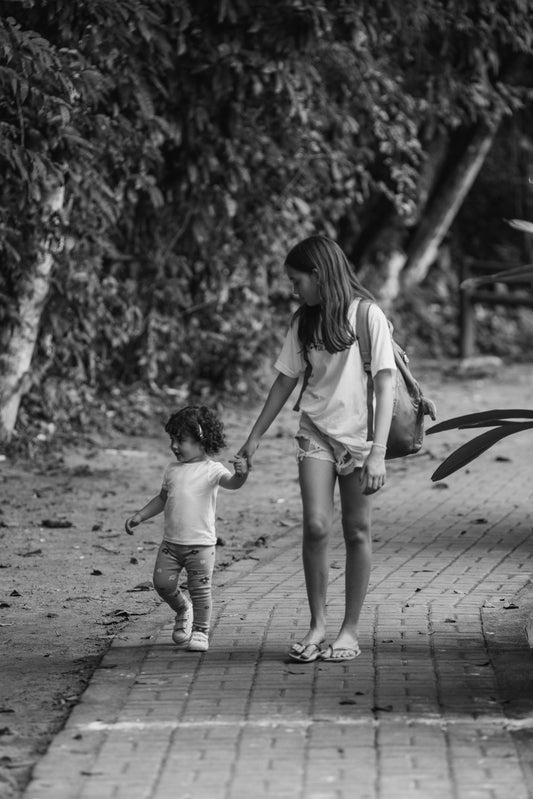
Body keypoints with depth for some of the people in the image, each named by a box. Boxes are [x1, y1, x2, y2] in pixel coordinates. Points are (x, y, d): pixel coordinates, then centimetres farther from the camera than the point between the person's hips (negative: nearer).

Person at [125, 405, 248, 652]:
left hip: (201, 544, -5)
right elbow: (162, 499, 22)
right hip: (171, 542, 5)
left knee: (200, 589, -2)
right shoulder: (172, 470, 10)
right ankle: (183, 610, 28)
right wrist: (139, 516, 16)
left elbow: (232, 483, -26)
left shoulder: (212, 470, -8)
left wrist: (241, 474, -48)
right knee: (162, 583, 0)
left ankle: (200, 631, 14)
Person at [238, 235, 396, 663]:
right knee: (316, 525, -12)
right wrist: (255, 436, 17)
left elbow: (384, 385, -11)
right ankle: (317, 624, -3)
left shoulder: (367, 316, -8)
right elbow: (286, 380, 16)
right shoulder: (304, 322, 7)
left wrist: (378, 452, -18)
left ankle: (350, 629, 10)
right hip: (316, 431, 3)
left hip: (359, 435, -3)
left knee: (356, 532, 1)